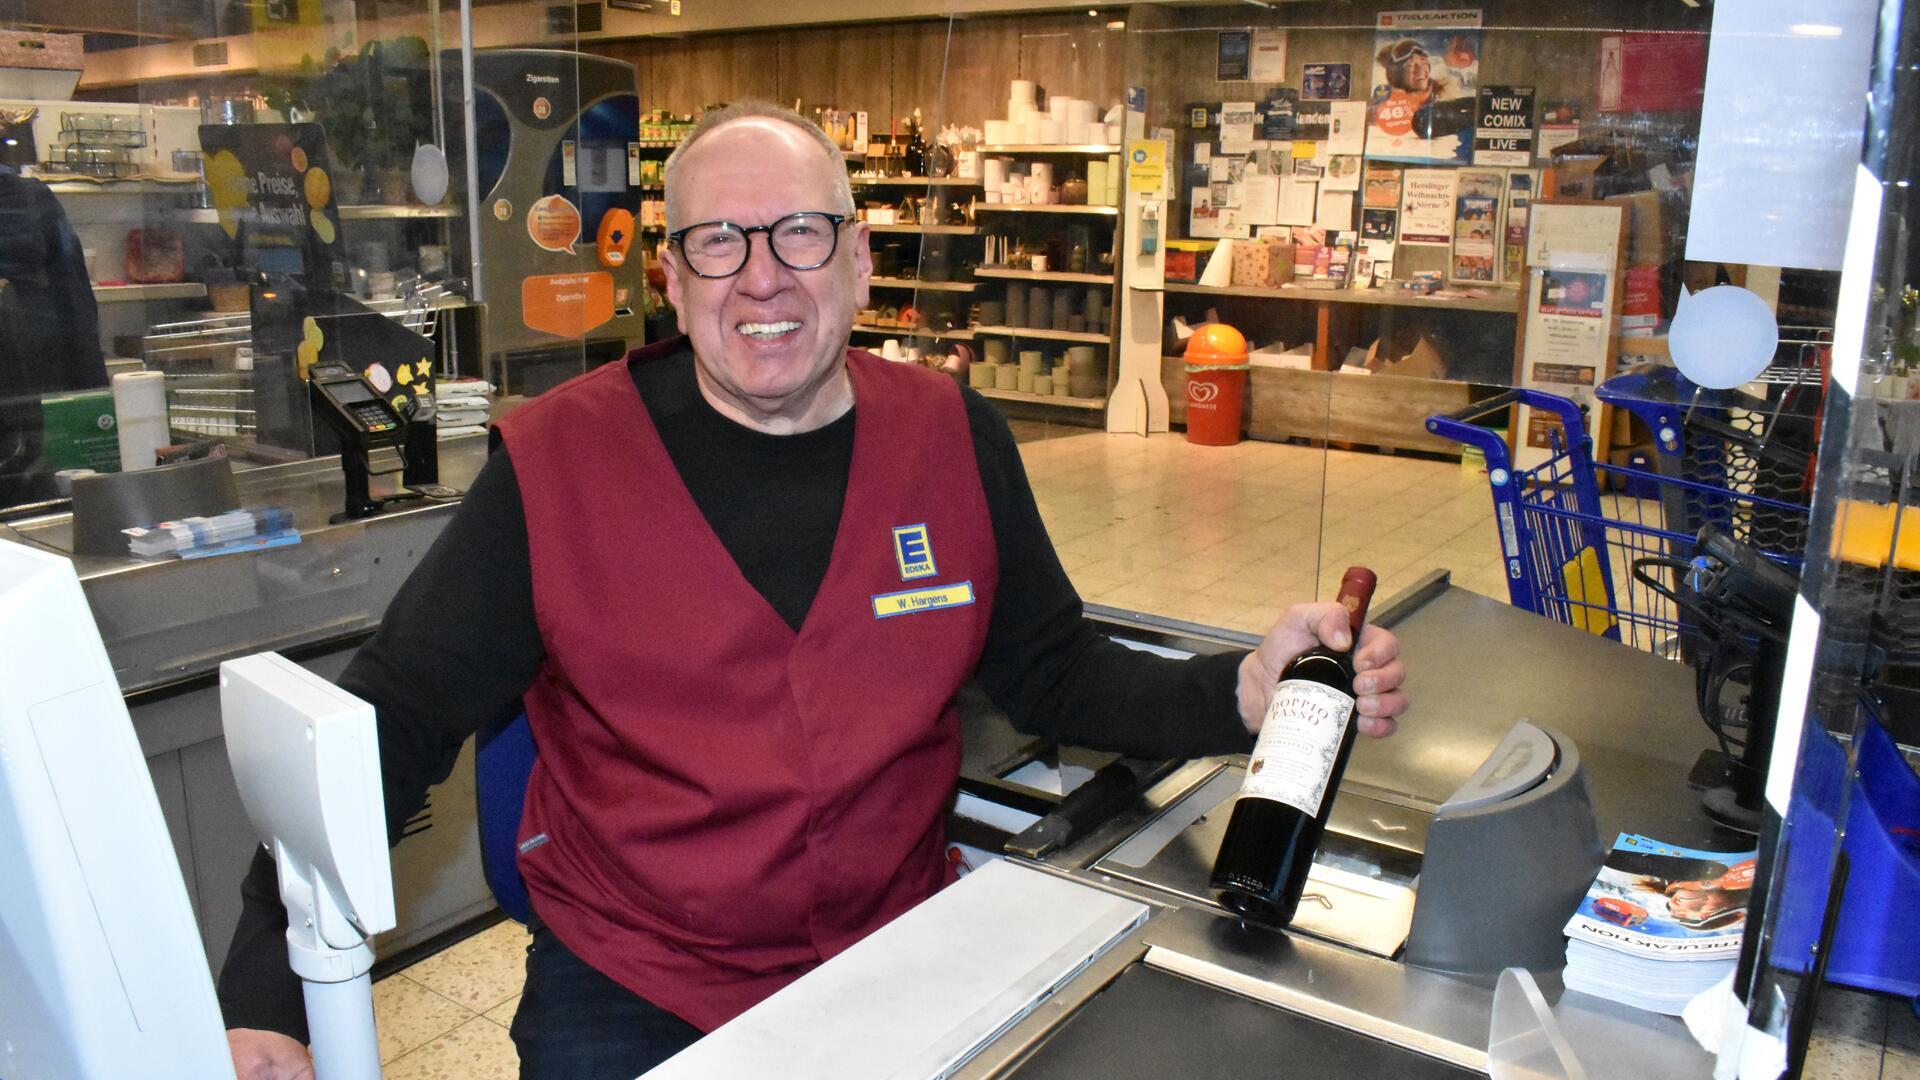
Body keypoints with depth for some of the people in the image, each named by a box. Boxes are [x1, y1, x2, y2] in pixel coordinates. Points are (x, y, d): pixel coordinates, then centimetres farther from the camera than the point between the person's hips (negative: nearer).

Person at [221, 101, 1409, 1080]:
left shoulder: (955, 439, -4)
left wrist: (1242, 694, -15)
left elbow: (1054, 670, 3)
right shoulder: (557, 460, -12)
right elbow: (395, 718, -9)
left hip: (899, 945, 2)